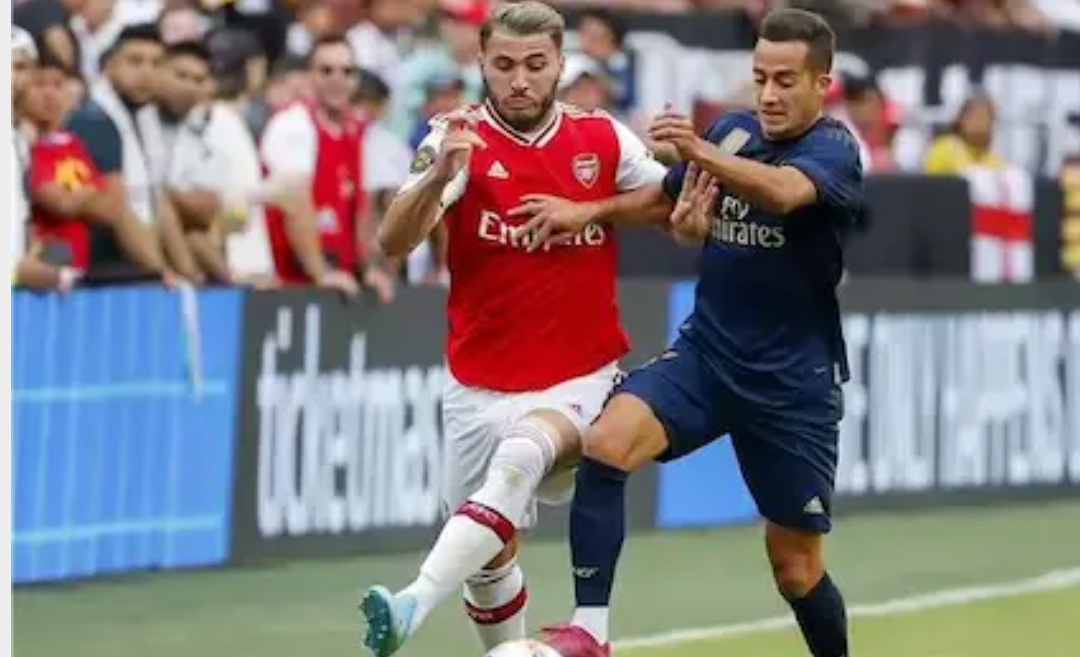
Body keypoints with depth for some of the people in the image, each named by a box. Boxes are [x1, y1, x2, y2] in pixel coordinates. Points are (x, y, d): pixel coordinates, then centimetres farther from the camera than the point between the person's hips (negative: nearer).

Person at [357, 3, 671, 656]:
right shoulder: (460, 139, -5)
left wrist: (586, 210, -7)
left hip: (581, 380, -2)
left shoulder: (604, 139, 1)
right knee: (492, 555, 7)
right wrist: (438, 177, -39)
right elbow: (394, 242, -18)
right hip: (481, 388, 2)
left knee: (521, 456, -32)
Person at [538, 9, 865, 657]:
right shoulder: (732, 131, 4)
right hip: (704, 355, 4)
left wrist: (702, 153, -52)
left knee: (795, 565, 4)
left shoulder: (834, 149, -12)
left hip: (794, 382, -4)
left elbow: (784, 191, -36)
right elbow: (669, 200, 22)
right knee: (605, 442, -24)